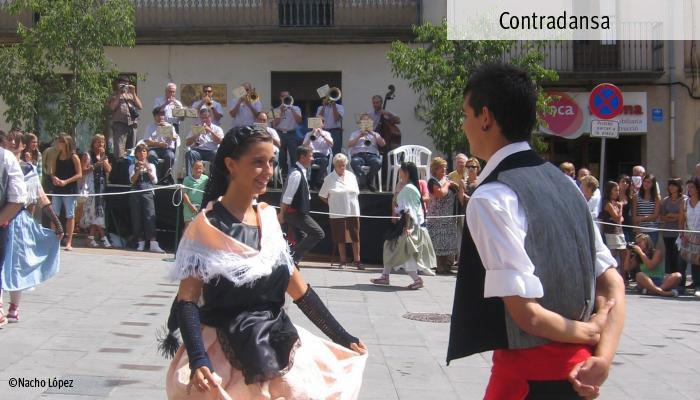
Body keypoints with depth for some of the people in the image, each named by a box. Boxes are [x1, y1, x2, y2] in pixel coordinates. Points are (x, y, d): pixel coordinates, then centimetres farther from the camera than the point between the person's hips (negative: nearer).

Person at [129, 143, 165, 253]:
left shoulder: (151, 166, 14)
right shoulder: (133, 167, 11)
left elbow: (155, 180, 4)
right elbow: (132, 180, -3)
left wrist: (148, 170, -7)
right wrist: (139, 170, -14)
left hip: (147, 192, -1)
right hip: (135, 192, 1)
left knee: (150, 216, -12)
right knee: (137, 218, -1)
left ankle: (153, 244, -20)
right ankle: (140, 243, 5)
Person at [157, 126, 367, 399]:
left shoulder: (268, 218, 5)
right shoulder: (208, 227, -12)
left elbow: (298, 289, 11)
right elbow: (187, 301, -17)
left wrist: (341, 337, 10)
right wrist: (198, 361, -32)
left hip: (277, 348, 6)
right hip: (228, 354, -6)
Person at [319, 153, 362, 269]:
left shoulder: (351, 176, 8)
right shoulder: (329, 179, -3)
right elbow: (322, 196, 2)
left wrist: (351, 202, 6)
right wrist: (332, 203, -1)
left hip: (353, 211, 2)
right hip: (337, 213, -2)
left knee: (355, 237, 0)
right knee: (340, 238, 4)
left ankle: (356, 260, 6)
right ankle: (343, 260, 14)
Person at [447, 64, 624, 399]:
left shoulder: (492, 198, -18)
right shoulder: (563, 183, 8)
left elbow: (526, 312, -22)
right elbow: (613, 284, 6)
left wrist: (588, 332, -6)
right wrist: (602, 359, -6)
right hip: (575, 369, 8)